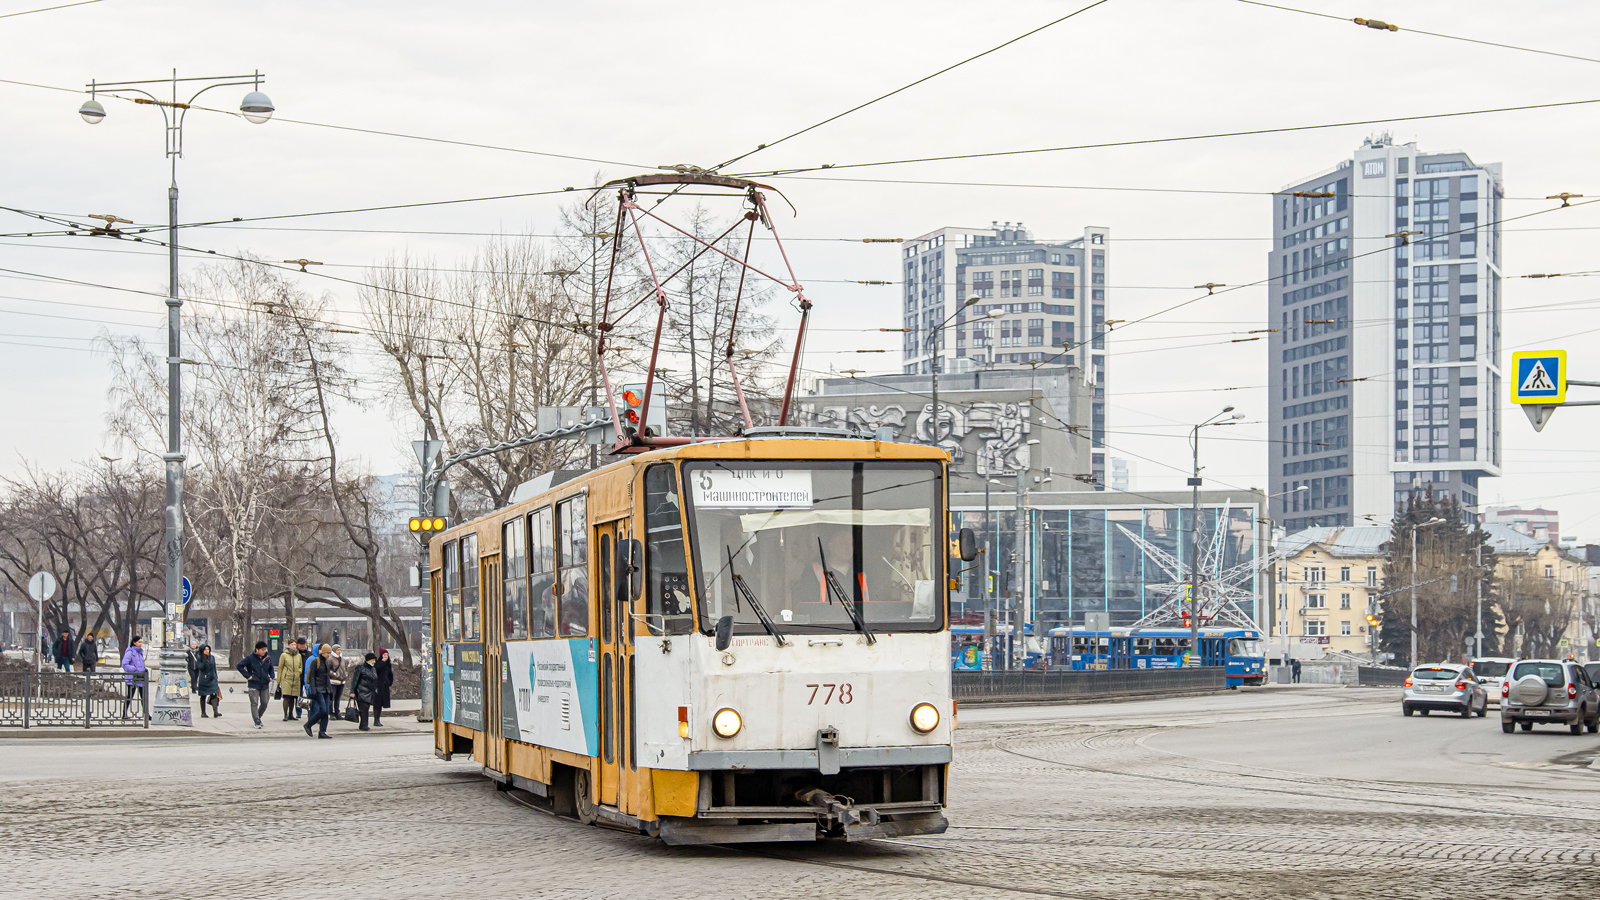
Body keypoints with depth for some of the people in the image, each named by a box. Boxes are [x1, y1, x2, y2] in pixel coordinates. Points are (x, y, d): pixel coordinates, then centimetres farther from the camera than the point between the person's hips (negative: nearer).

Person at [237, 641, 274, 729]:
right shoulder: (250, 658, -5)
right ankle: (257, 722, -8)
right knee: (254, 703, -8)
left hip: (264, 685, 5)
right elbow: (239, 666, -6)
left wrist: (271, 677, 11)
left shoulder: (267, 659, 10)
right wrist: (247, 676, -11)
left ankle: (258, 717, 32)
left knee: (264, 703, 8)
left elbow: (271, 668, 28)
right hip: (254, 685, -5)